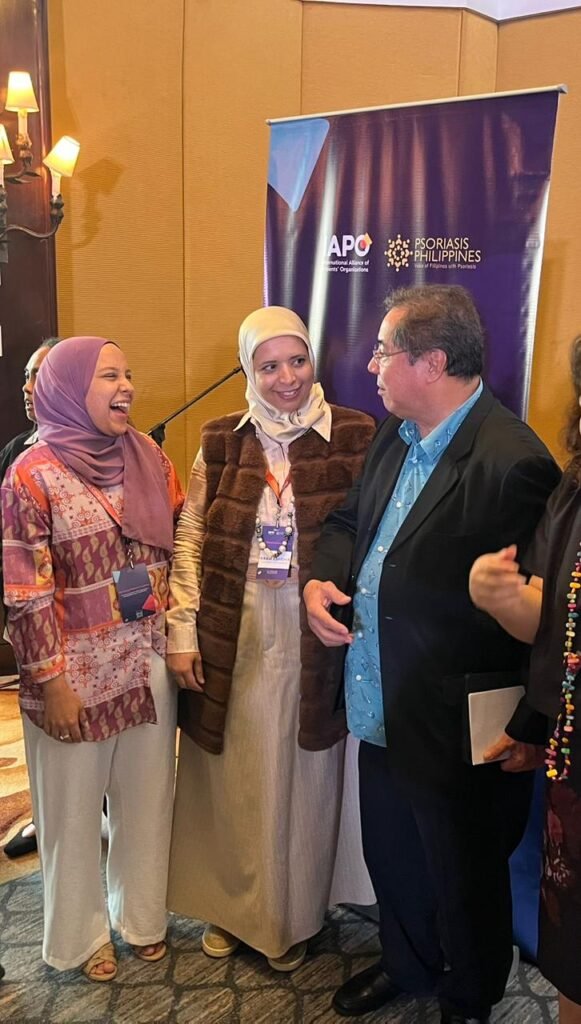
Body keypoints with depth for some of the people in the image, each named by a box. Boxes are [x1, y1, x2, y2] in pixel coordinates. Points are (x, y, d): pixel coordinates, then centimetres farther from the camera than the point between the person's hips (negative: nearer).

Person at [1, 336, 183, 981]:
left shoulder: (149, 459, 2)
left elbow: (178, 550, 9)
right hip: (77, 670, -4)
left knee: (147, 799, 17)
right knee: (74, 809, 14)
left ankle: (143, 917, 41)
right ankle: (82, 936, 37)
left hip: (150, 662, 4)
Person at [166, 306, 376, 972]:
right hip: (230, 639, 2)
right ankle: (231, 906, 40)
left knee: (301, 777, 13)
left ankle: (292, 918, 37)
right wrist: (182, 633, -1)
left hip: (313, 640, -1)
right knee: (231, 778, 15)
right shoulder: (221, 441, 2)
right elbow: (190, 538, 3)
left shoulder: (355, 436, -5)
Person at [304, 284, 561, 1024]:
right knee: (390, 858, 27)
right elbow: (349, 518, 13)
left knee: (462, 881, 19)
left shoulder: (512, 463, -25)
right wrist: (321, 579, -4)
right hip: (382, 711, 8)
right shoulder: (394, 437, 2)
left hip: (451, 729, -7)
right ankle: (406, 964, 55)